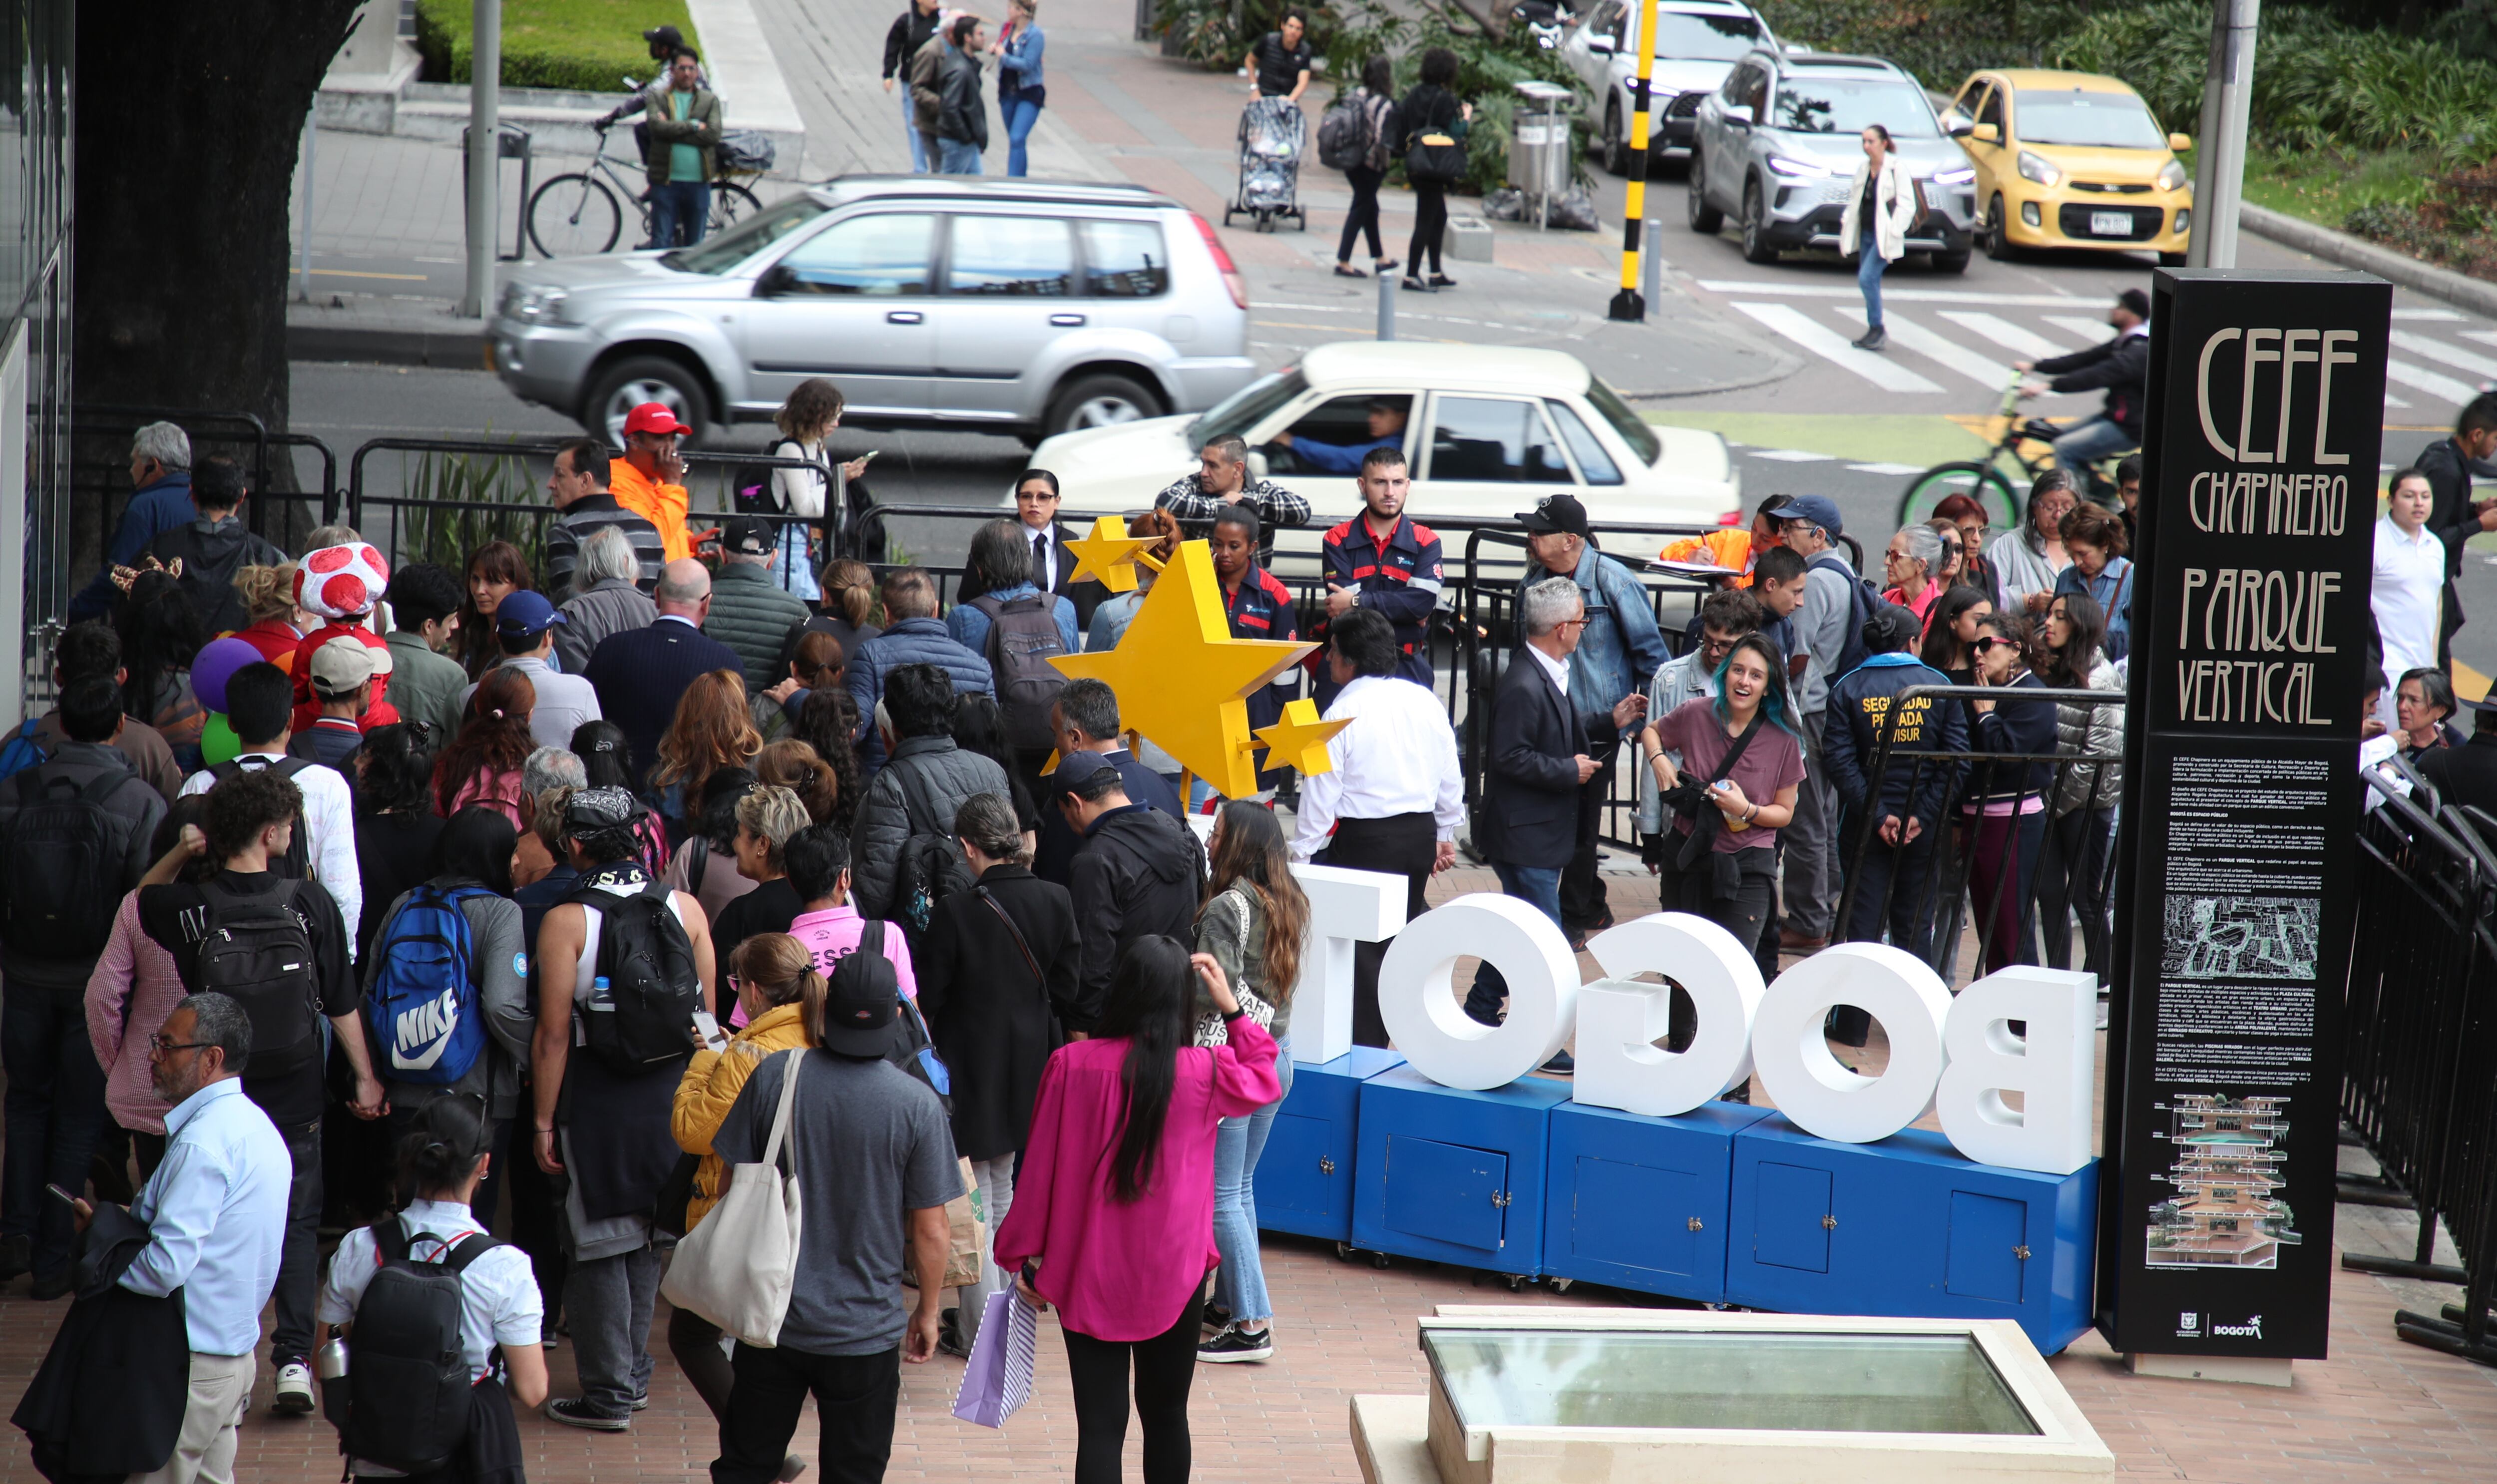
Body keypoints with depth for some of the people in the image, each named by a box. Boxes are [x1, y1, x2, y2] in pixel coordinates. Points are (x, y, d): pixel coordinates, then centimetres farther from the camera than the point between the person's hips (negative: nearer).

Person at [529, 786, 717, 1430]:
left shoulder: (567, 921, -13)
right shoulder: (686, 909, -1)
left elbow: (554, 1032, -13)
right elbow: (707, 1014, 5)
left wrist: (544, 1119, -6)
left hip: (598, 1103, -4)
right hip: (671, 1098, 4)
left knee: (600, 1242, 4)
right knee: (650, 1236, 18)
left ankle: (609, 1393, 6)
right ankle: (634, 1372, 27)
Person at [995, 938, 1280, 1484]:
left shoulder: (1072, 1065, -12)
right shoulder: (1204, 1074, -10)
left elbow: (1040, 1167, -3)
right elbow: (1263, 1083, 14)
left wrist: (1024, 1255, 9)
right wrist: (1232, 1009, 11)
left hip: (1087, 1275, 0)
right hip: (1173, 1276, 1)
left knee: (1100, 1424, 1)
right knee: (1166, 1414, 18)